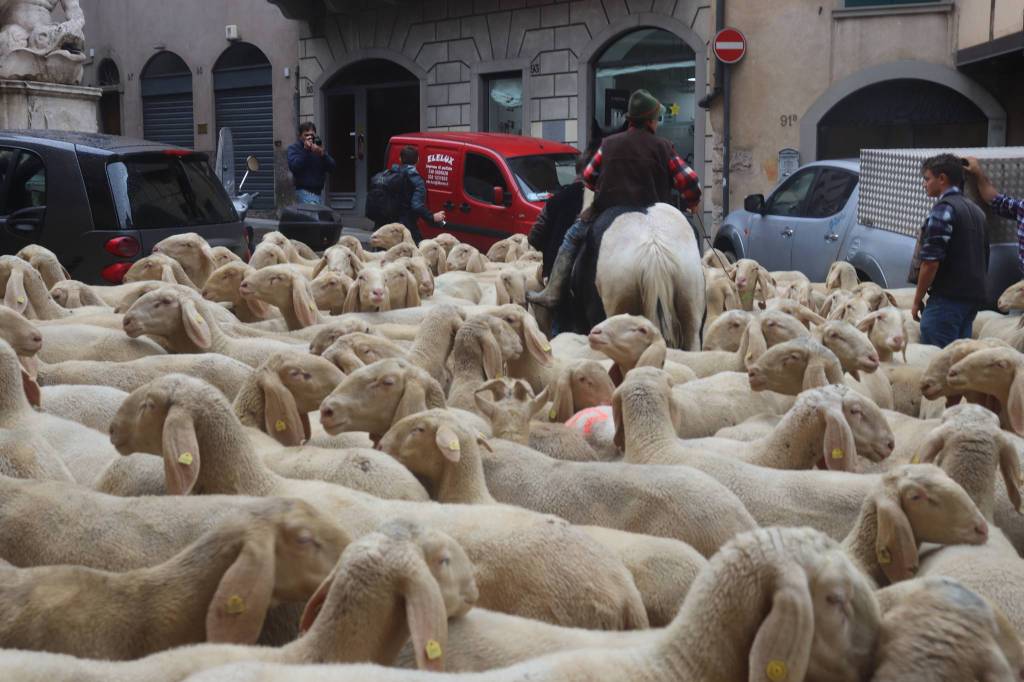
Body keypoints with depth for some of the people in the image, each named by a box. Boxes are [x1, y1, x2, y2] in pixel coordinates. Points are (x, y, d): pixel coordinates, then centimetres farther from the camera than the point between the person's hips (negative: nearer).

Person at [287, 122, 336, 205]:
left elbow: (332, 167, 4)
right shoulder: (293, 148, 2)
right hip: (304, 192, -6)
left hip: (318, 191, 6)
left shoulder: (319, 147, 15)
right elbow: (293, 167, -17)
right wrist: (305, 150, -18)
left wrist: (323, 154, -15)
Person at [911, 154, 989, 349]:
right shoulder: (976, 210, 18)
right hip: (974, 296, 9)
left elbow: (931, 261, -16)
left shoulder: (943, 209, -11)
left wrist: (917, 300, -9)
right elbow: (984, 260, 24)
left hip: (947, 298, -9)